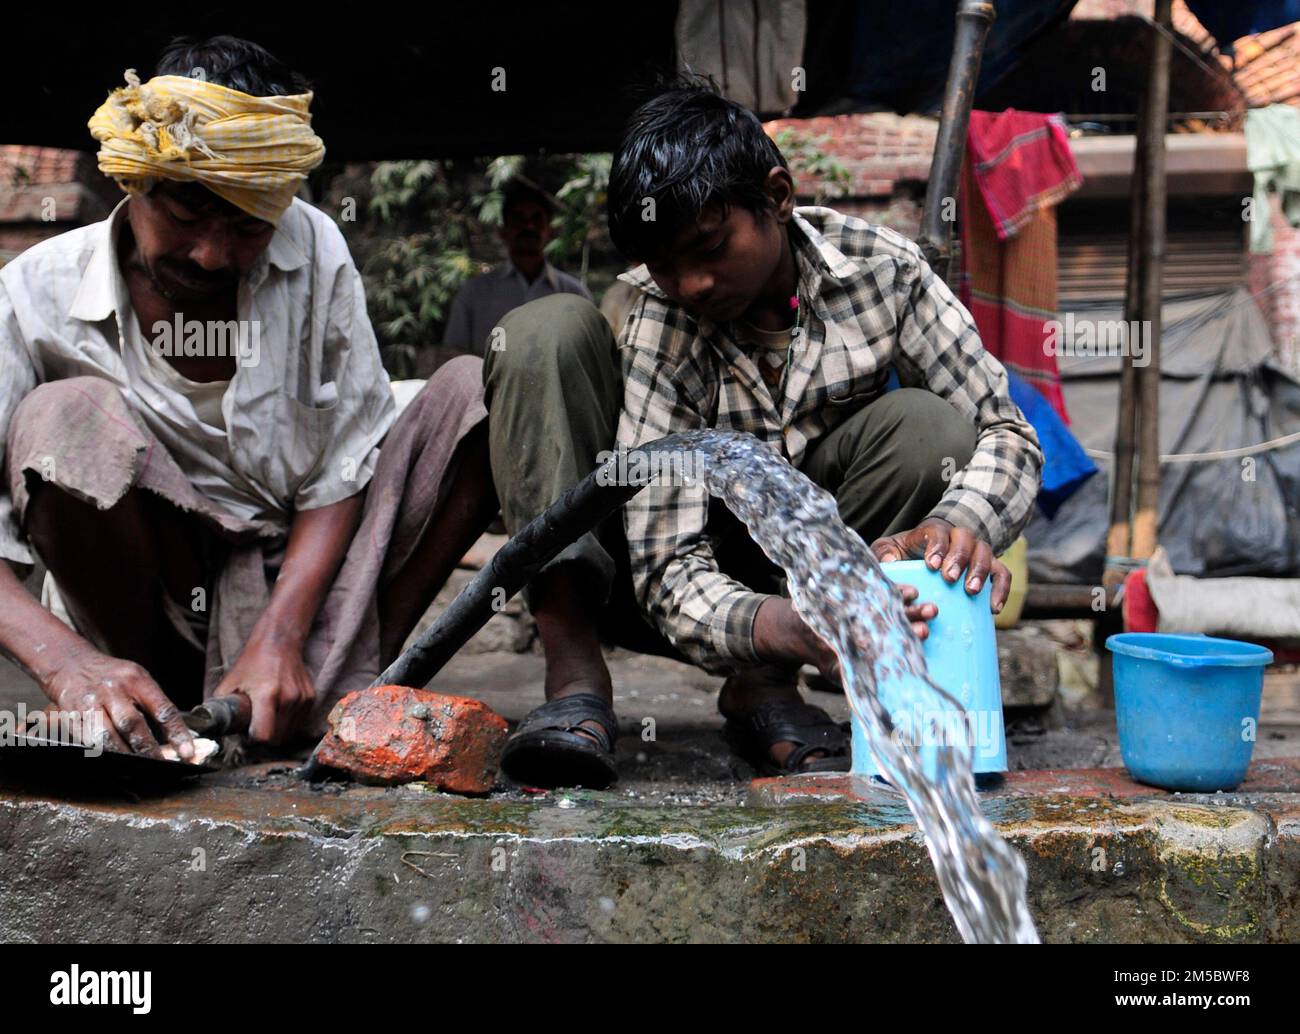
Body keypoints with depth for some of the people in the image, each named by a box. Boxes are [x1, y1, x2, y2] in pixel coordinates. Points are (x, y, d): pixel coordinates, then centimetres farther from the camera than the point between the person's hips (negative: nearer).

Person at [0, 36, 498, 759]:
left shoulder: (311, 248, -6)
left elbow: (342, 470, -6)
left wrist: (279, 636, -20)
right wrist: (65, 662, -38)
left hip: (308, 573, 2)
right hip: (155, 611, -2)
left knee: (477, 387, -14)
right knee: (65, 421, -30)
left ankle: (359, 680, -18)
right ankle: (169, 714, -14)